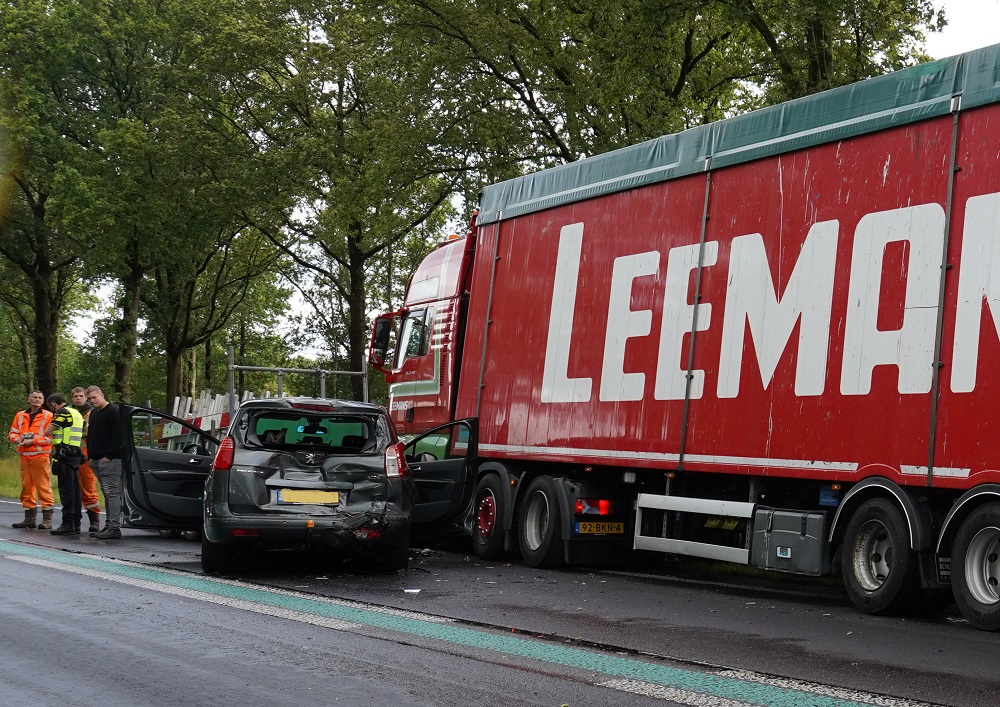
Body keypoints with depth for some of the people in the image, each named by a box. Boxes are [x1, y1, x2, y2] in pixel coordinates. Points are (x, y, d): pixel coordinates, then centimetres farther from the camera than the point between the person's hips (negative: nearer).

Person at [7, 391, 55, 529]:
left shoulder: (48, 416, 0)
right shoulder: (20, 416, 16)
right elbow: (12, 432, 19)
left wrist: (33, 441, -15)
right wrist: (17, 439, -4)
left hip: (40, 456, -6)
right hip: (24, 456, 6)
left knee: (43, 486, -8)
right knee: (26, 486, 9)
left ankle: (47, 519, -5)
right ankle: (29, 518, 18)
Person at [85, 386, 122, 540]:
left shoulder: (113, 412, -9)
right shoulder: (93, 413, 19)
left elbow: (118, 437, -15)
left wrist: (108, 456, -17)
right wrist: (91, 456, 15)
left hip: (110, 461, -9)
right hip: (97, 461, 9)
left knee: (112, 493, -10)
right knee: (107, 494, 11)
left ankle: (114, 527, -12)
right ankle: (109, 526, 13)